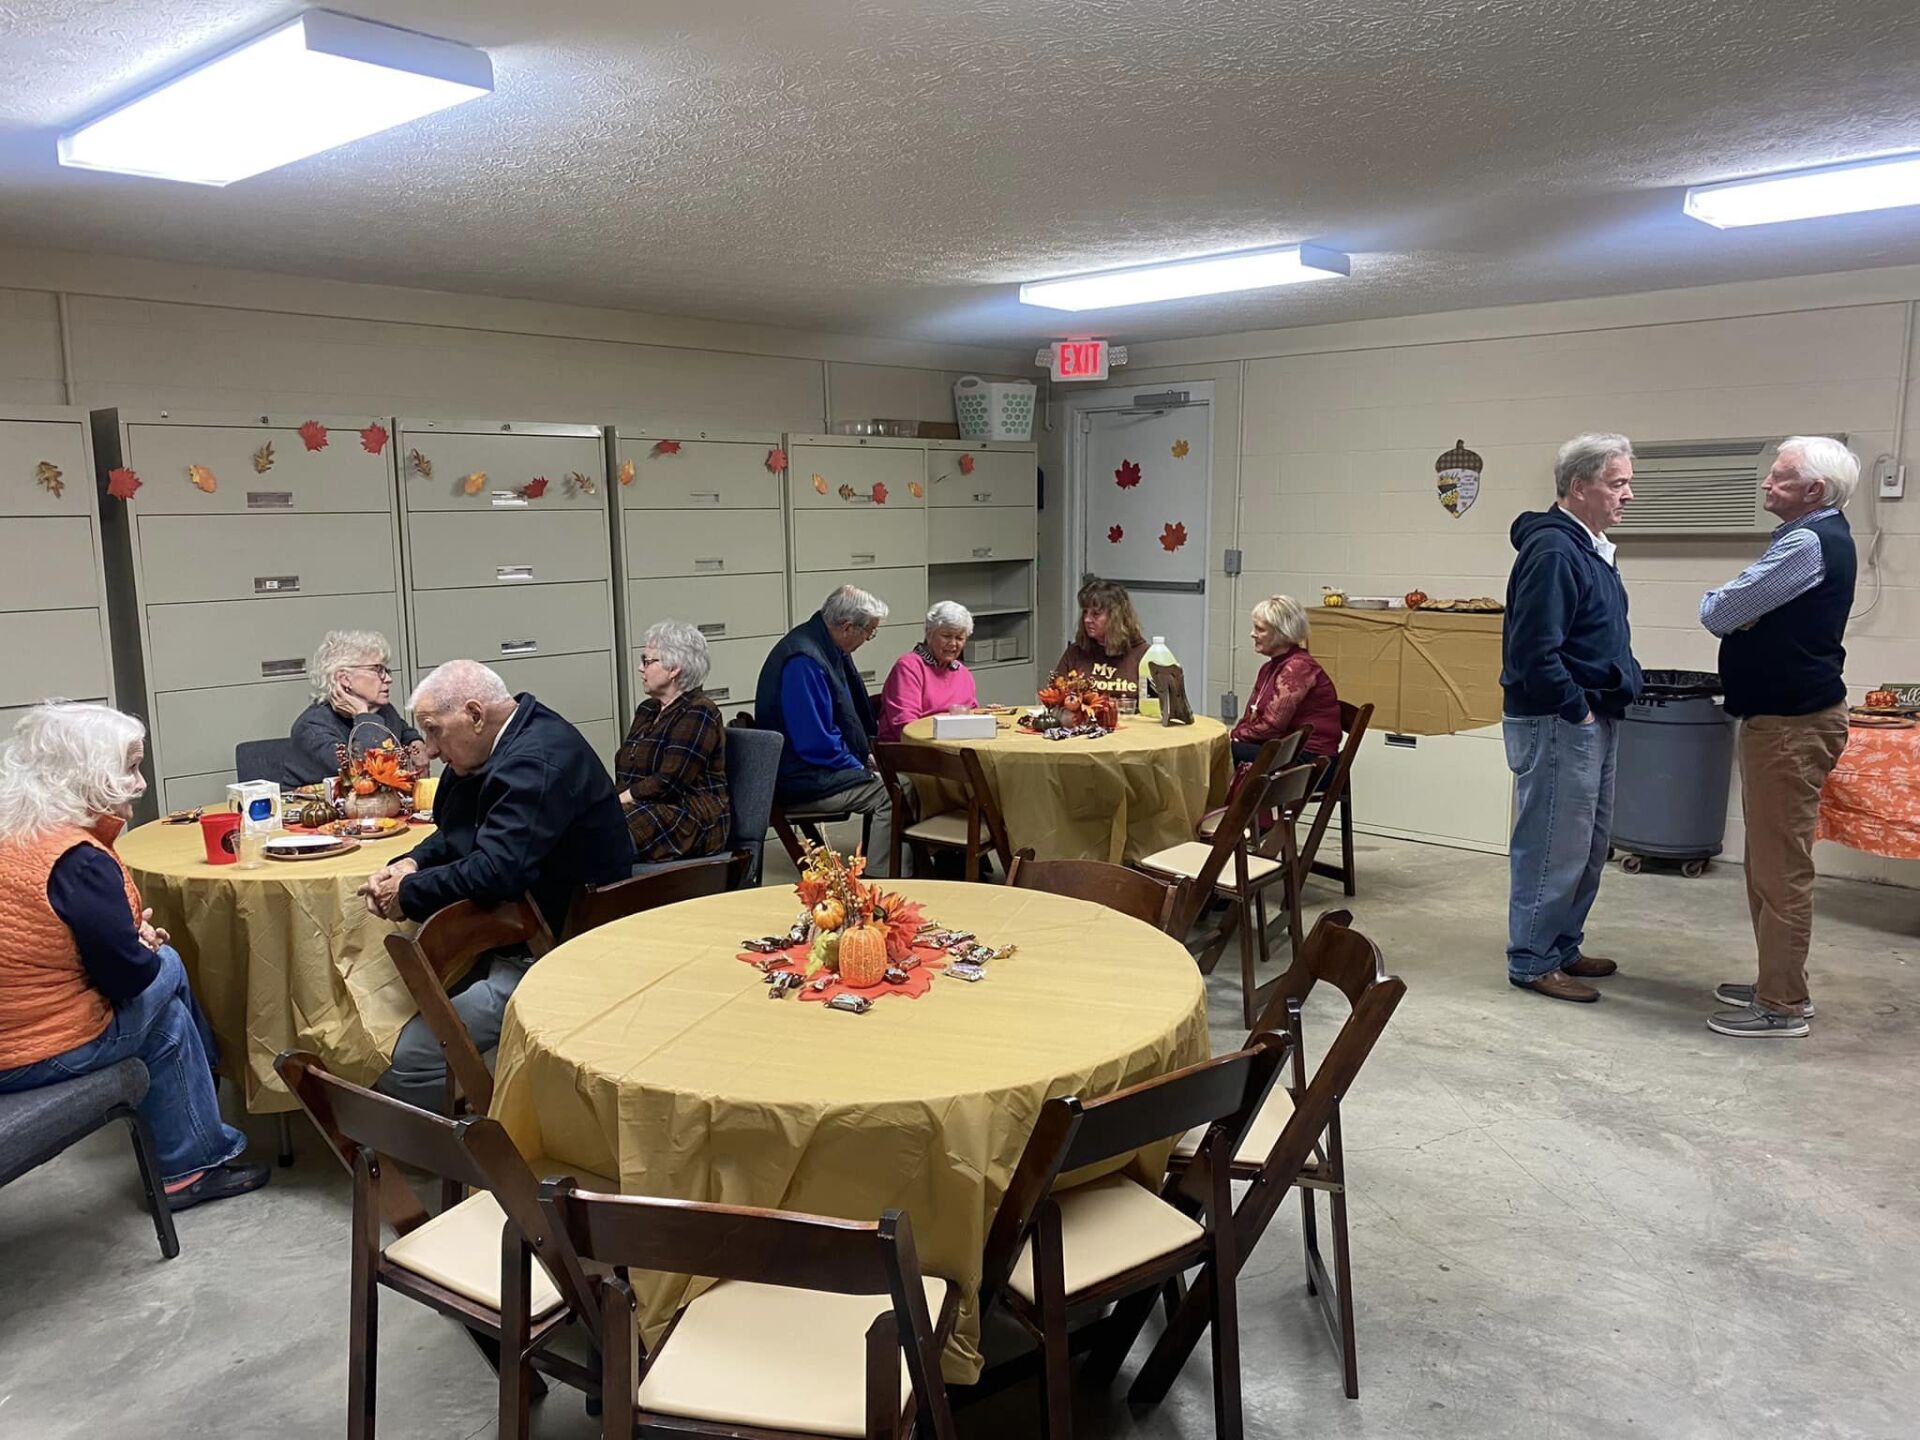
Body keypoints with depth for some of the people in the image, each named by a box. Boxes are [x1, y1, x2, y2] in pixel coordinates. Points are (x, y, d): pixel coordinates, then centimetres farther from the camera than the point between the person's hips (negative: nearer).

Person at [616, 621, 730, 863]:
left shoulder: (698, 714, -7)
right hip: (645, 810, 7)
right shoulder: (647, 710, 21)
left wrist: (616, 800, -15)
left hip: (693, 824, -7)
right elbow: (624, 774, 14)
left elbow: (668, 783, -16)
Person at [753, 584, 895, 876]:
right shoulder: (803, 660, -24)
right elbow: (816, 744, -25)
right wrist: (858, 765, -12)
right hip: (802, 781, -10)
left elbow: (844, 717, 22)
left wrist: (864, 755, 9)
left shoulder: (828, 647, 8)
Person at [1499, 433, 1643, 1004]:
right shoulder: (1552, 550, -18)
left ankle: (1563, 948, 30)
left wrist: (1615, 694, 13)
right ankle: (1532, 962, 8)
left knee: (1589, 847, 18)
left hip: (1593, 721, 11)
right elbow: (1535, 651, -25)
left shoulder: (1589, 548, 14)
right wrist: (1577, 709, -17)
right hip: (1556, 723, -11)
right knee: (1553, 849, -3)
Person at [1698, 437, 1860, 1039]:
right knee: (1770, 862, 16)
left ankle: (1782, 1006, 2)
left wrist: (1718, 604, 4)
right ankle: (1777, 984, 25)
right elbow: (1747, 614, 18)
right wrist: (1737, 609, -4)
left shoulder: (1806, 543, -17)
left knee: (1781, 866, -5)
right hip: (1782, 715, 11)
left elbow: (1717, 612, -18)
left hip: (1792, 723, -11)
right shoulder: (1820, 536, 16)